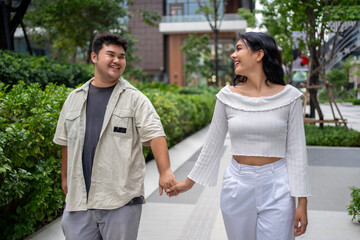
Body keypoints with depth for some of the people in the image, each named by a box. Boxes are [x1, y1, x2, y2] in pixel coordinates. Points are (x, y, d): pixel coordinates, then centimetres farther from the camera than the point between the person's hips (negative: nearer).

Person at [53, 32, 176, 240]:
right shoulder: (75, 99, 11)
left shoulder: (135, 99, -1)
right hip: (79, 198, 3)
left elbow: (155, 135, -11)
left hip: (122, 199, -3)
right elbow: (66, 142, 19)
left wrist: (165, 171, -24)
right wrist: (66, 177, 21)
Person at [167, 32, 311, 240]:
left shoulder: (289, 96, -4)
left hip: (276, 186, -2)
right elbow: (212, 144, 9)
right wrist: (189, 182, 14)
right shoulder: (228, 96, 0)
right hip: (237, 185, 2)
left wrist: (302, 201, -4)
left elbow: (296, 150, -2)